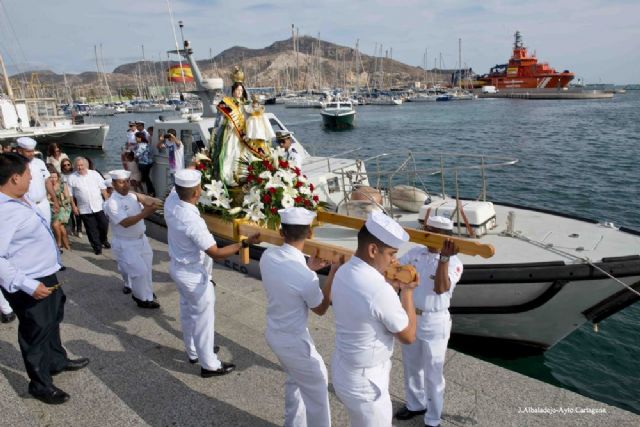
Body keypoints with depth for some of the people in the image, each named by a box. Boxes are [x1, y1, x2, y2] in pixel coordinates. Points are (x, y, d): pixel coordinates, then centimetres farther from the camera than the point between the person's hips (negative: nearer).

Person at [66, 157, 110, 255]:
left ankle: (103, 240, 33)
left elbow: (103, 188, 5)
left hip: (99, 206, 1)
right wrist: (74, 206, -2)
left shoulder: (94, 174, 4)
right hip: (84, 209, -1)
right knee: (91, 229, 4)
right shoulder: (72, 178, -1)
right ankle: (97, 247, 17)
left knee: (104, 225, 6)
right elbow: (70, 194, 2)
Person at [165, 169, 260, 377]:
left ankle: (193, 352, 46)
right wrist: (245, 243, -27)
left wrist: (190, 168, 22)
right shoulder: (193, 222, -35)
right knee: (203, 318, 9)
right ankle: (209, 365, 26)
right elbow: (216, 253, -29)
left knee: (187, 311, 25)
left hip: (177, 267, 9)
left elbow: (180, 186, 12)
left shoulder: (171, 202, -13)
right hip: (193, 275, -8)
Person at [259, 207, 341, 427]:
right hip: (294, 341, -7)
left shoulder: (268, 256, -12)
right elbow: (321, 309, -11)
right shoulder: (306, 277, -32)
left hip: (274, 334, 8)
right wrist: (333, 273, -7)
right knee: (316, 388, 16)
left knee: (295, 380, 29)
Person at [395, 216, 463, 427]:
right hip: (409, 317, 6)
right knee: (411, 366, 23)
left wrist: (444, 257, -44)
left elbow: (440, 288, -34)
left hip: (434, 323, -5)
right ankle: (415, 404, 47)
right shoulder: (415, 252, -1)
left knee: (433, 374, 10)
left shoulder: (453, 262, -17)